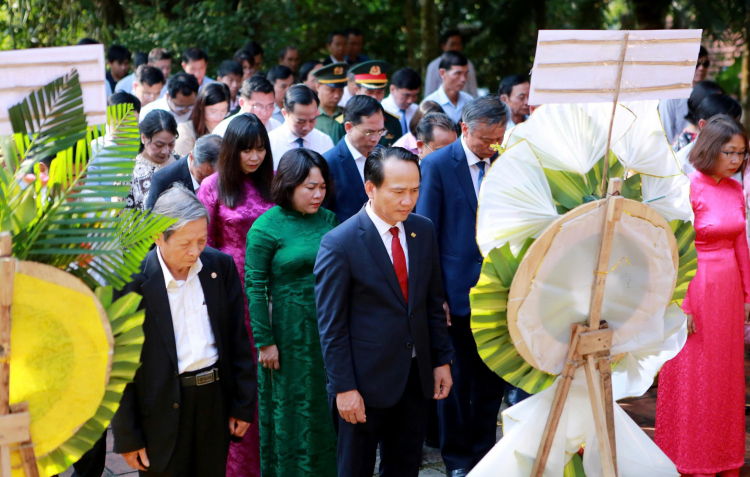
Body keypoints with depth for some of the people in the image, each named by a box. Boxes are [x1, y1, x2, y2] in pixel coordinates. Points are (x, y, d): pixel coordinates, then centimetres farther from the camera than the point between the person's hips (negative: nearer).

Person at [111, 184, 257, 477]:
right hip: (162, 408, -4)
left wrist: (243, 405, 7)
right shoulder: (132, 281, -13)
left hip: (216, 399, 4)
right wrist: (128, 438, -7)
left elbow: (238, 340, 8)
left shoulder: (220, 265, 0)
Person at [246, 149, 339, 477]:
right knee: (292, 410, 8)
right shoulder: (266, 228, -11)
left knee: (328, 409, 12)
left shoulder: (328, 220, 5)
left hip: (329, 330, 5)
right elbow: (254, 288, -11)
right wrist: (264, 341, -12)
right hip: (289, 335, -5)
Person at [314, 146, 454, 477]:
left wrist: (442, 360, 9)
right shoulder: (339, 244, -15)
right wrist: (343, 387, -14)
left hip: (416, 376, 5)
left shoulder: (424, 231, 3)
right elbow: (331, 325, -13)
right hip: (366, 381, -5)